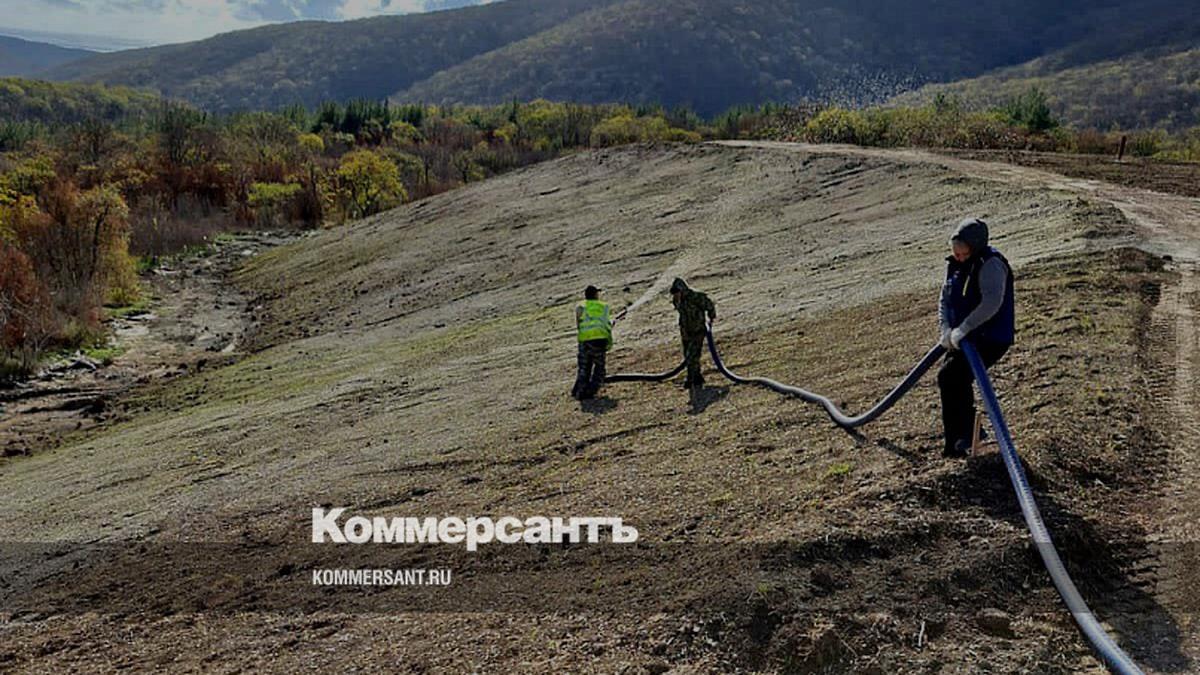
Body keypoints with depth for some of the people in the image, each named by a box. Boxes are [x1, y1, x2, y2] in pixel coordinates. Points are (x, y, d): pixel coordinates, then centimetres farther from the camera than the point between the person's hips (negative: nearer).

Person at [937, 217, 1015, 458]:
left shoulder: (991, 264, -19)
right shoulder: (955, 265, 8)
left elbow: (992, 303, -31)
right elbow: (945, 300, 10)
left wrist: (962, 330, -29)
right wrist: (946, 330, -6)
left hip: (991, 339, -9)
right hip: (966, 338, 9)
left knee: (950, 376, -17)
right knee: (956, 381, 15)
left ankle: (958, 439, -6)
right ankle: (960, 437, 34)